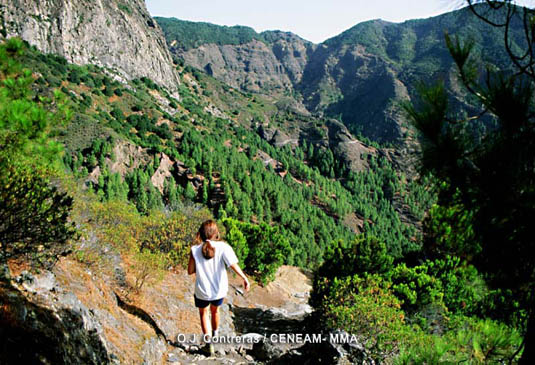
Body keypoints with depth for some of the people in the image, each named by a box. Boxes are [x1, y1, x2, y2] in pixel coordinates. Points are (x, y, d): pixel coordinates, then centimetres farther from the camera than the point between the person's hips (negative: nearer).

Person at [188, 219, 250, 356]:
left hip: (202, 291, -1)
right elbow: (233, 264, -26)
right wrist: (245, 278, -16)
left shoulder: (195, 250, -13)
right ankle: (214, 335, 52)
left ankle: (209, 343, 16)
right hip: (219, 290, 1)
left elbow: (190, 271, -8)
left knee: (203, 313, 24)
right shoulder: (223, 247, -16)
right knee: (215, 310, 29)